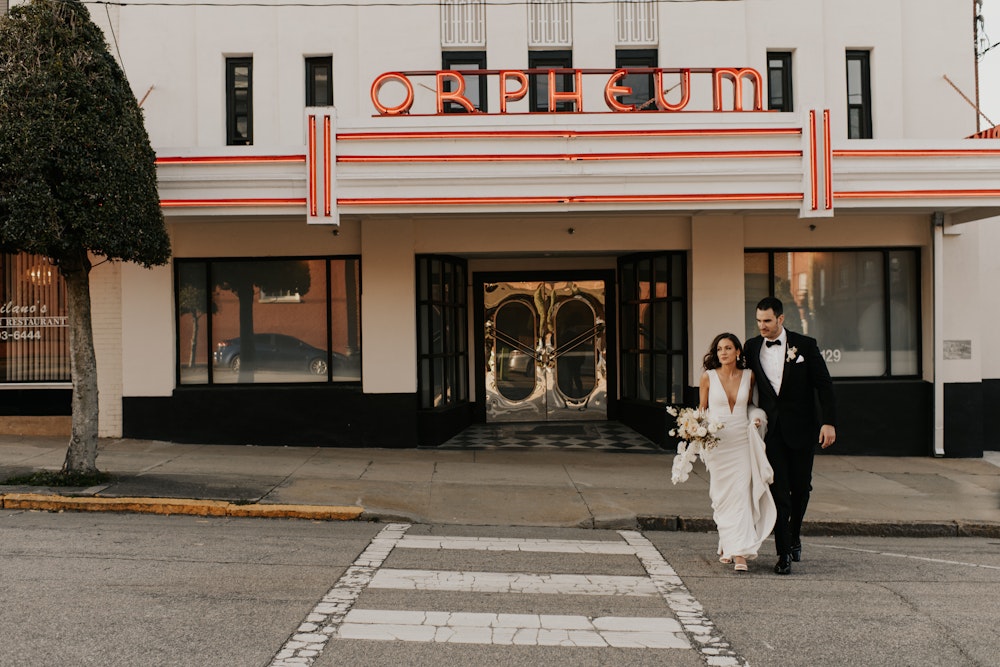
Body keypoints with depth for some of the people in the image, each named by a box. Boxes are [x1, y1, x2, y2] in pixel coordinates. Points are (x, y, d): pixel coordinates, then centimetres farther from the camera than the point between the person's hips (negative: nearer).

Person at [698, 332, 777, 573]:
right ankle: (726, 545, 22)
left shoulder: (748, 376, 4)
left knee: (742, 493, -8)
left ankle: (740, 552, -8)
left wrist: (756, 418, -2)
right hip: (716, 442, 0)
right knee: (722, 496, 4)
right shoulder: (708, 376, -1)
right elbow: (702, 408, 7)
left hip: (742, 442, 0)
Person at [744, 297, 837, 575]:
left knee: (801, 487, 9)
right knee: (778, 491, -3)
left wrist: (829, 422, -12)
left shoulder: (805, 345, -3)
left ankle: (795, 534, 36)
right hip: (770, 430, 1)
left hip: (801, 428, -1)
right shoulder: (752, 347, 4)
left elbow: (824, 384, -4)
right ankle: (784, 553, 3)